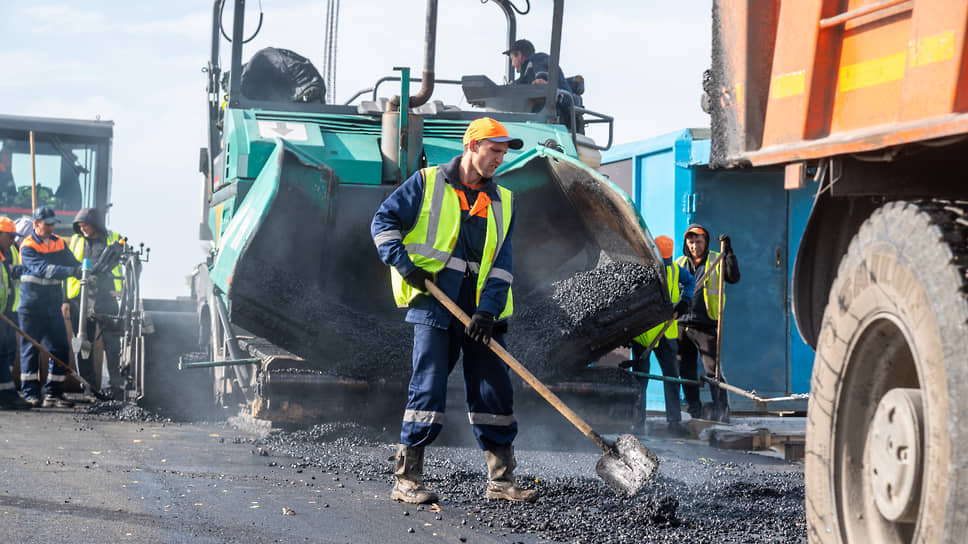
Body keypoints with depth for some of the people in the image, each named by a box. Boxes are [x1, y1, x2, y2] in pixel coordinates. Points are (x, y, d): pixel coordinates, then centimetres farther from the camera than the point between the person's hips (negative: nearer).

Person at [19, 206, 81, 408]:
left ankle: (53, 393, 6)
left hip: (52, 305, 6)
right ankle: (31, 394, 5)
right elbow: (43, 269, -25)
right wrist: (70, 271, -35)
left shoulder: (59, 243, 10)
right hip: (31, 306, -6)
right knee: (30, 349, 0)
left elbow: (72, 263, 14)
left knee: (59, 348, 1)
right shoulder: (28, 247, -10)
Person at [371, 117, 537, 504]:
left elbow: (501, 263, 7)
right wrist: (405, 264, -12)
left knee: (494, 391, 4)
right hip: (434, 304, -4)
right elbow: (384, 221, 3)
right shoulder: (427, 183, 3)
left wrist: (488, 310, -7)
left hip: (480, 312, 5)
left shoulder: (502, 202, 14)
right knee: (428, 388, -9)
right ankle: (406, 479, -3)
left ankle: (501, 479, 11)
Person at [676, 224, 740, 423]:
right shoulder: (680, 263, 16)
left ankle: (721, 411, -4)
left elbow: (733, 278, -9)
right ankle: (695, 411, 16)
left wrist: (728, 252, -15)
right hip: (683, 324, 4)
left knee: (713, 369, -9)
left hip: (706, 325, -4)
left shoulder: (716, 261, 6)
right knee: (686, 370, 7)